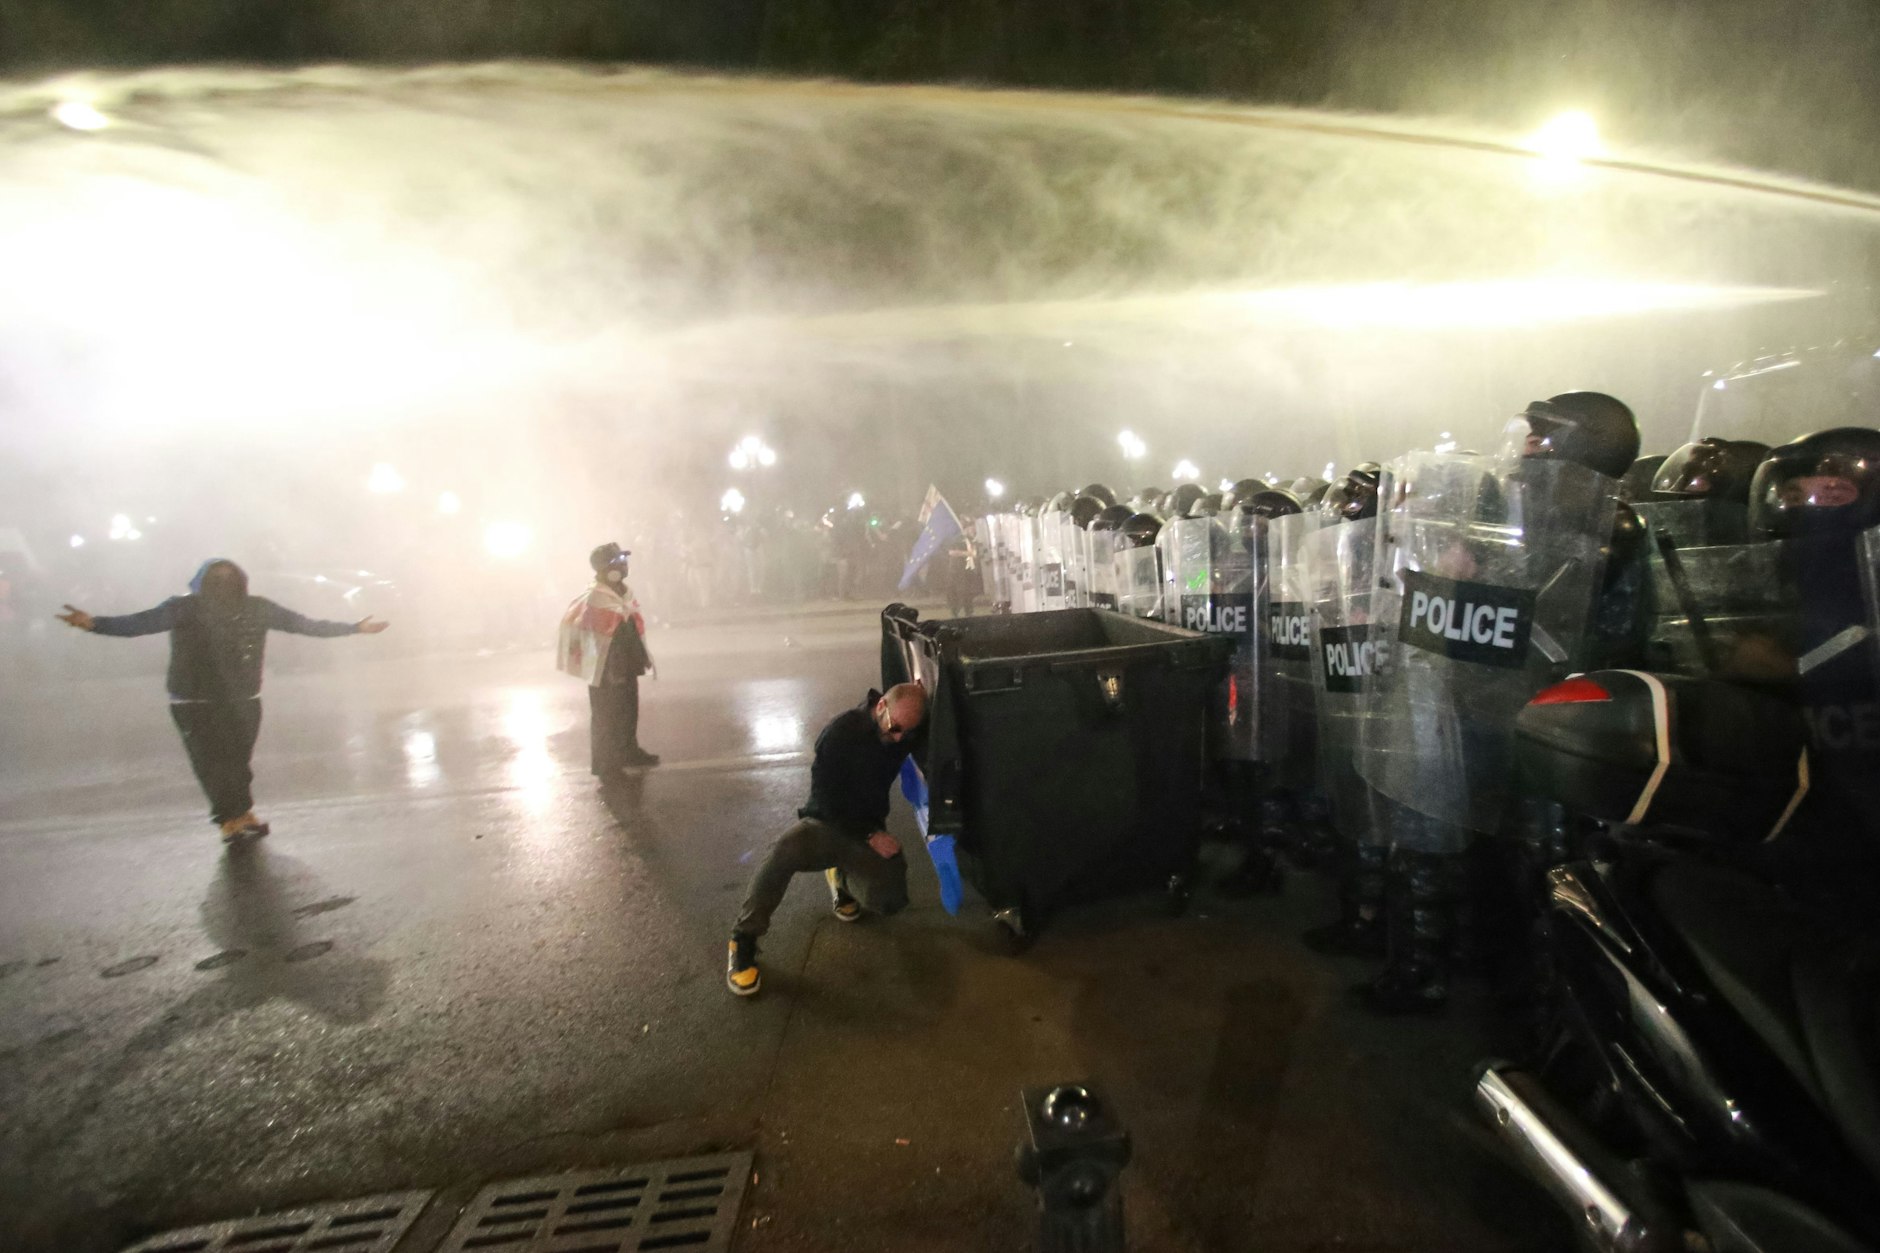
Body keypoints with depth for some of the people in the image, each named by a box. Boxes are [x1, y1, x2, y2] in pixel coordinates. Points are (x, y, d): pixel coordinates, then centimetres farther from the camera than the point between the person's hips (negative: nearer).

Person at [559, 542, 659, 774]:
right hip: (605, 667, -8)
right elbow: (572, 623, -21)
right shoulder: (593, 599, -18)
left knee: (629, 711, 19)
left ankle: (629, 752, 34)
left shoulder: (625, 594, 8)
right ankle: (603, 762, 12)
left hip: (626, 665, 8)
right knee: (605, 715, 1)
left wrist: (644, 656, 17)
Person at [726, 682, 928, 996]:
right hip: (826, 823, -3)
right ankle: (744, 940, -16)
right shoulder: (841, 731, -19)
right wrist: (869, 835, -23)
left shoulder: (906, 737, -6)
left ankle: (842, 878, 14)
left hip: (869, 832, 4)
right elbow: (826, 799, -19)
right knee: (783, 851, -36)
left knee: (890, 900, -21)